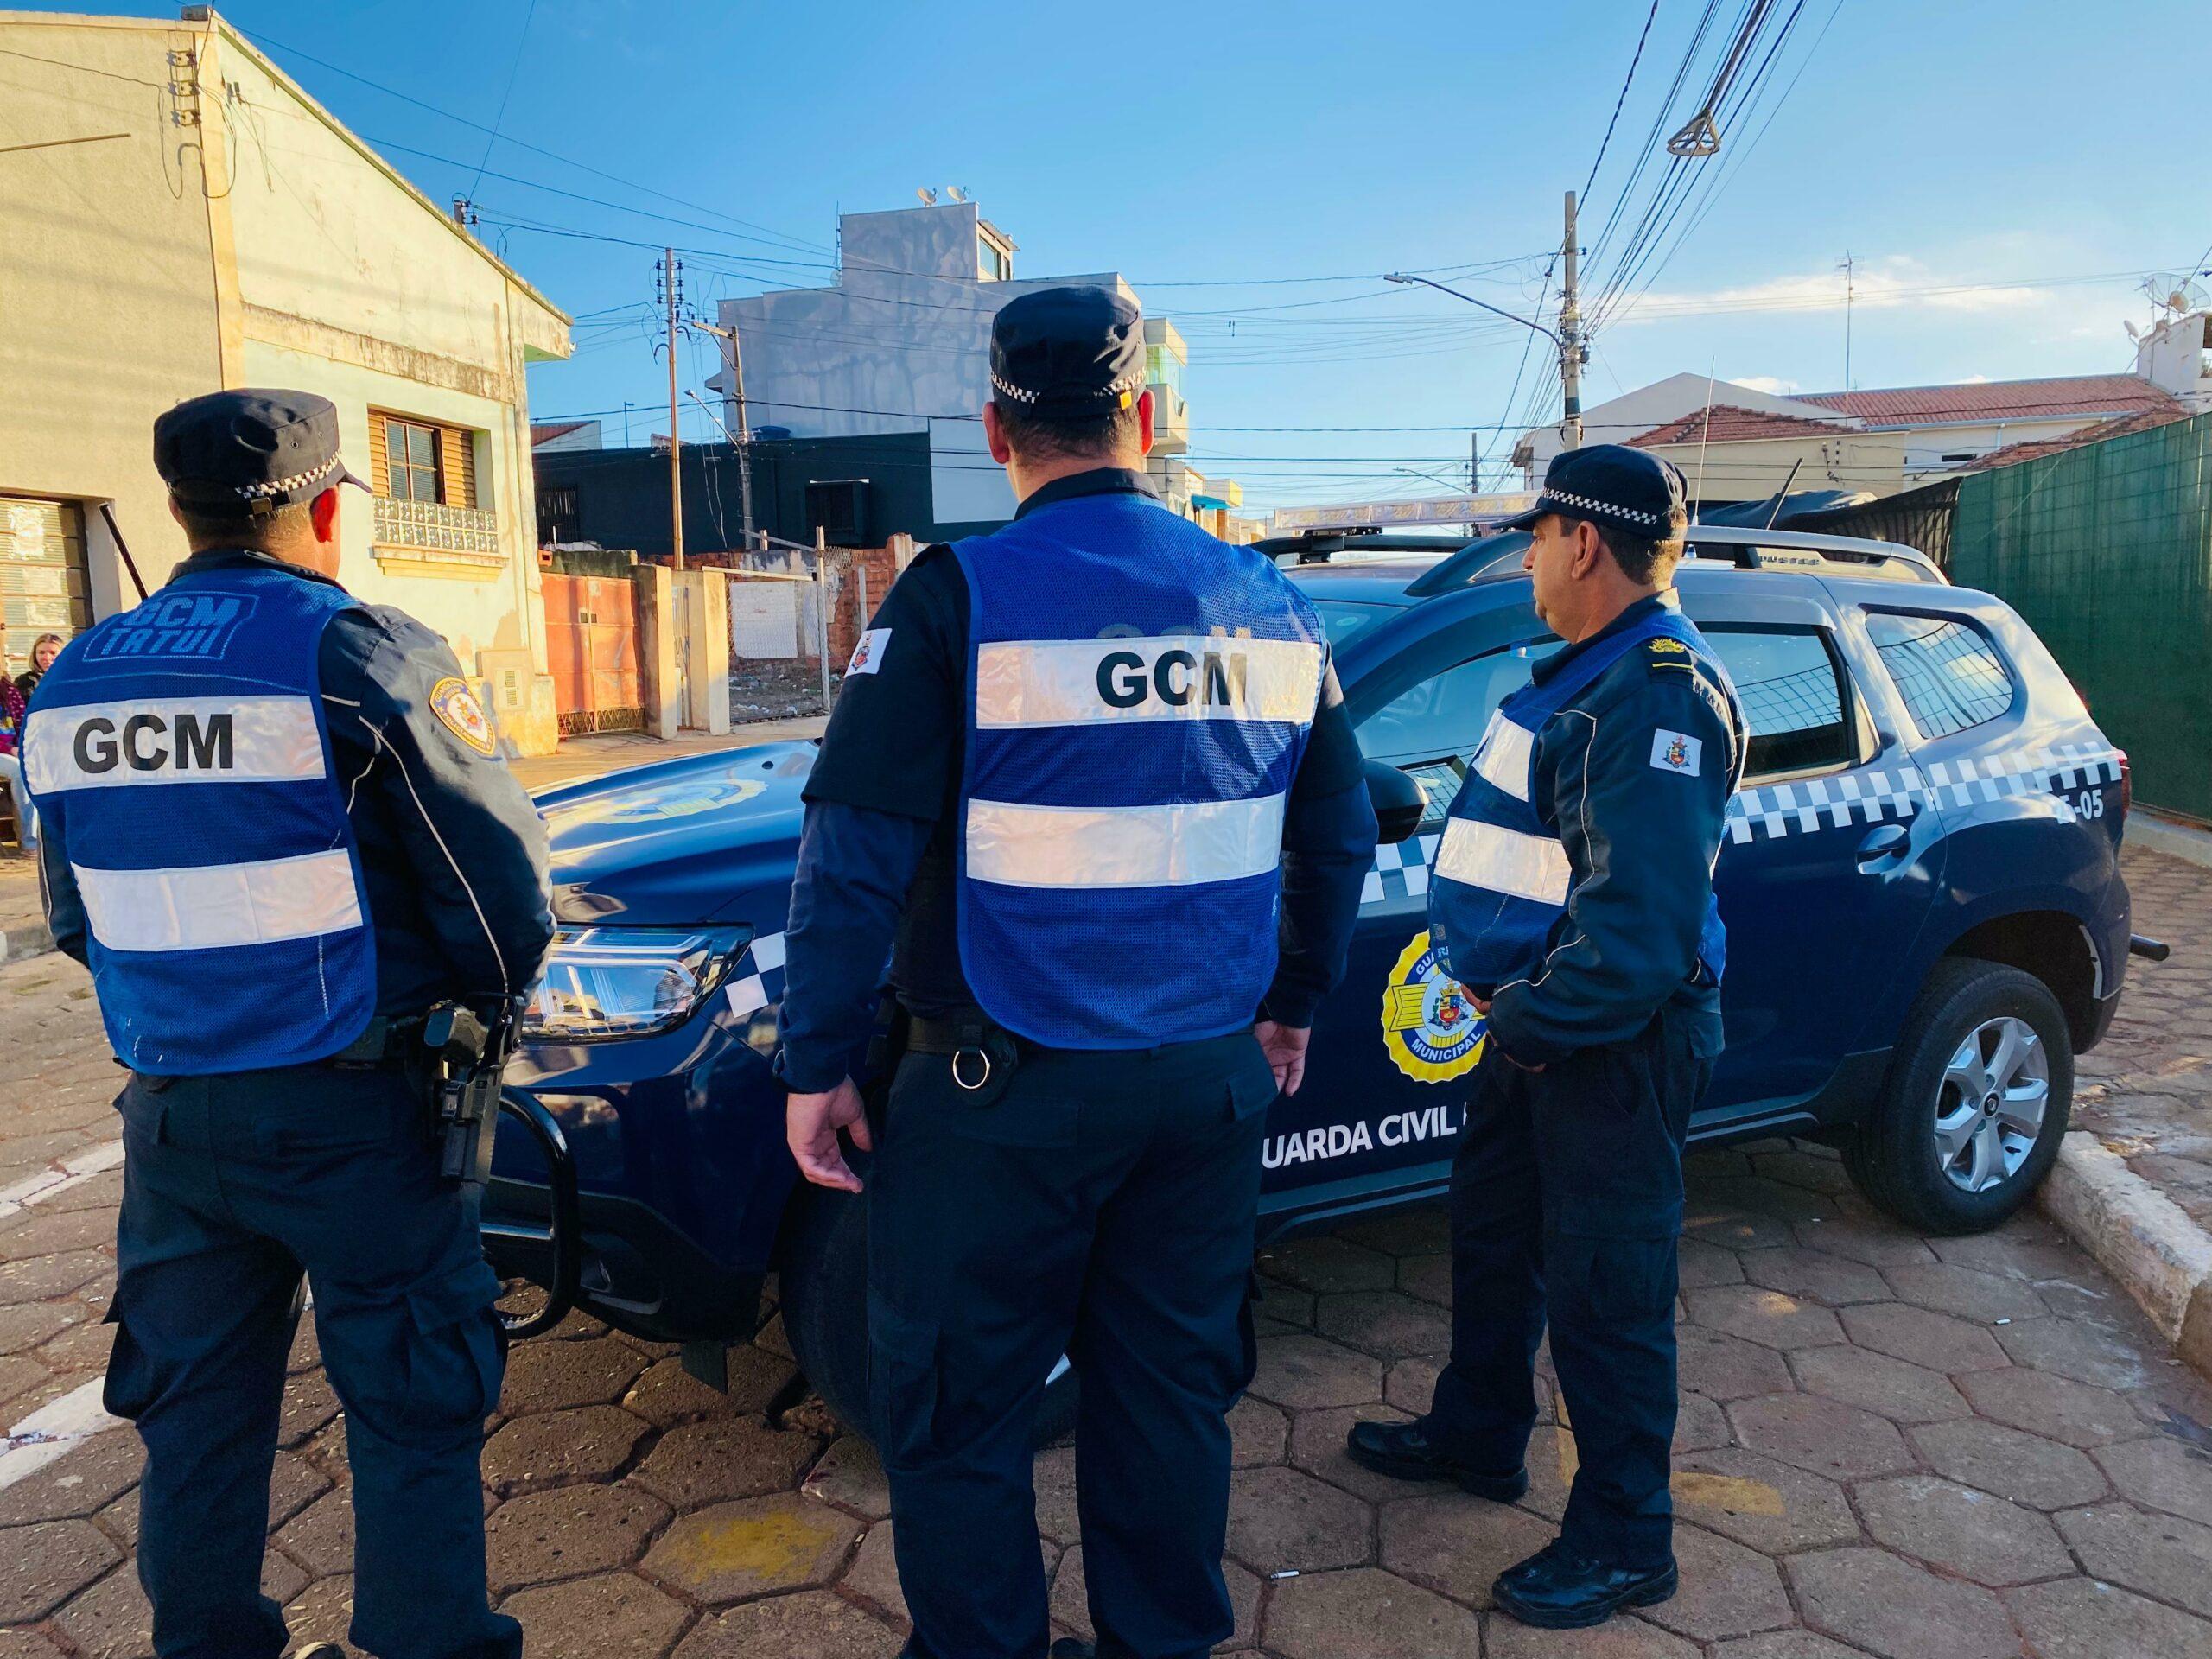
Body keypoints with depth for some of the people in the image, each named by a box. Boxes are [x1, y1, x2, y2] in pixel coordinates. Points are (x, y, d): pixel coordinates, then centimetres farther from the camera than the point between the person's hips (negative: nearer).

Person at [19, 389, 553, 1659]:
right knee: (413, 1413, 7)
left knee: (195, 1413, 20)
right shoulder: (360, 651, -14)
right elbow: (498, 876, -13)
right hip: (351, 1115, -6)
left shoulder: (75, 681, 6)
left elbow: (80, 913, 15)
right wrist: (487, 990, 6)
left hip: (170, 1111, 6)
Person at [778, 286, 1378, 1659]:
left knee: (955, 1416, 13)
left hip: (1009, 1093, -5)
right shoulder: (1269, 604, 4)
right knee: (1172, 1393, 20)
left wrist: (817, 1063, -3)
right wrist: (1290, 1007, 24)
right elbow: (1340, 839, 12)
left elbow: (857, 861, -13)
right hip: (1211, 1081, 6)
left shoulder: (962, 598, -12)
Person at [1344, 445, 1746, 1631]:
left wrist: (1528, 1020, -21)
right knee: (1491, 1233, 23)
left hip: (1617, 1042, -10)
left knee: (1604, 1288, 4)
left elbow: (1646, 924, -30)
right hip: (1541, 1023, 10)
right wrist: (1502, 990, 10)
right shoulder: (1589, 669, 11)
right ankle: (1476, 1439, 45)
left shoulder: (1660, 694, -23)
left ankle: (1625, 1541, 24)